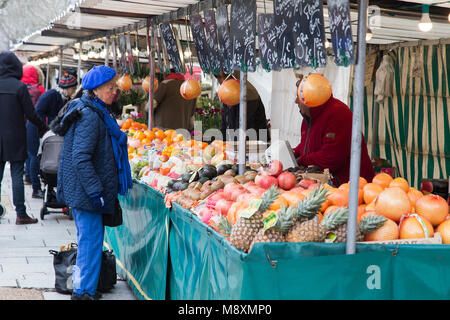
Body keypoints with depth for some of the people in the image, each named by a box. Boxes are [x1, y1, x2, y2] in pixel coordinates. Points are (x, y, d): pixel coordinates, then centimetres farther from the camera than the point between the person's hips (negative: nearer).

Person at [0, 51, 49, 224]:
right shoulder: (19, 86, -11)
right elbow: (31, 114, -10)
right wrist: (43, 127, 5)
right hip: (15, 139, -3)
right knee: (17, 176, 0)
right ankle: (20, 214, 2)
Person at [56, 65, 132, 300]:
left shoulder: (98, 112, 13)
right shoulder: (90, 116, -19)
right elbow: (81, 158, -25)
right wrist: (96, 192, -23)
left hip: (84, 190, 10)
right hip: (86, 191, -10)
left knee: (88, 239, 18)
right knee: (91, 240, -4)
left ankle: (81, 285, 29)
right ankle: (84, 291, 4)